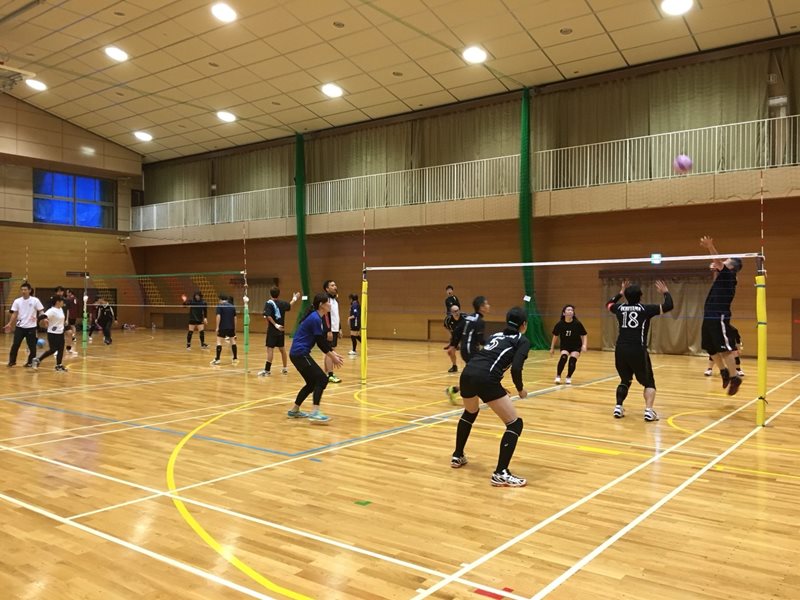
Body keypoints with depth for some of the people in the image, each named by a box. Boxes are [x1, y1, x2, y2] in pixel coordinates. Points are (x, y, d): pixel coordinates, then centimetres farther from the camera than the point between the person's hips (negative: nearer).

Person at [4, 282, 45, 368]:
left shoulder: (35, 300, -6)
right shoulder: (17, 301, 2)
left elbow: (41, 312, -4)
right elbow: (14, 314, 7)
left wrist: (38, 318, -24)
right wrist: (9, 324, -1)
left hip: (31, 327, -2)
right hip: (20, 326, 2)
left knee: (32, 346, 3)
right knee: (15, 344, 1)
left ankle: (31, 362, 16)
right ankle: (12, 361, 14)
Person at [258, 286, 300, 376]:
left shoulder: (269, 303, -10)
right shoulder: (282, 303, 7)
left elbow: (268, 316, -23)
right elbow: (290, 306, 30)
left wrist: (275, 325, -20)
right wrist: (294, 299, 47)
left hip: (272, 330, -6)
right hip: (281, 330, 6)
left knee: (270, 349, -8)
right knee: (282, 349, 18)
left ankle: (267, 370, -13)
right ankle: (285, 368, 31)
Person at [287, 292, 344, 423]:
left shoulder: (317, 318, 14)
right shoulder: (315, 319, -16)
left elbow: (323, 340, 17)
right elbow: (320, 342, -15)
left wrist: (333, 354, 10)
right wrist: (332, 357, -6)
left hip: (299, 354, 10)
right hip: (300, 354, -10)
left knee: (312, 382, 16)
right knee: (322, 379, -12)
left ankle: (294, 411, 24)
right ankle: (315, 413, -18)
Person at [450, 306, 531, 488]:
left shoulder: (496, 335, 28)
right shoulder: (522, 341, 10)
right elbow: (515, 368, -6)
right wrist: (520, 389, 11)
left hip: (467, 373, 7)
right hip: (485, 379, -7)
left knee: (470, 413, 36)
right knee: (515, 423, 4)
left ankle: (457, 456, 46)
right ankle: (500, 474, -3)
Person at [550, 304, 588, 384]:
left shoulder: (577, 324, -17)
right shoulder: (560, 324, -15)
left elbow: (583, 335, -7)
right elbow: (555, 336, -1)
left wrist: (584, 345, -22)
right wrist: (552, 348, 4)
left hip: (576, 346, 0)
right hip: (564, 346, 0)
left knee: (572, 359, -18)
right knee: (563, 357, -25)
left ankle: (568, 377, 7)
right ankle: (558, 376, -10)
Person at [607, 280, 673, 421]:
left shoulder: (620, 308, 12)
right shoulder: (646, 308, 2)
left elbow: (608, 304, 35)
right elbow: (669, 306, 3)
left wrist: (620, 293, 43)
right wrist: (666, 292, 19)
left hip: (620, 350, 4)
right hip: (637, 351, -4)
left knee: (625, 380, 24)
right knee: (649, 382, 11)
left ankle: (618, 407, 12)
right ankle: (648, 411, -6)